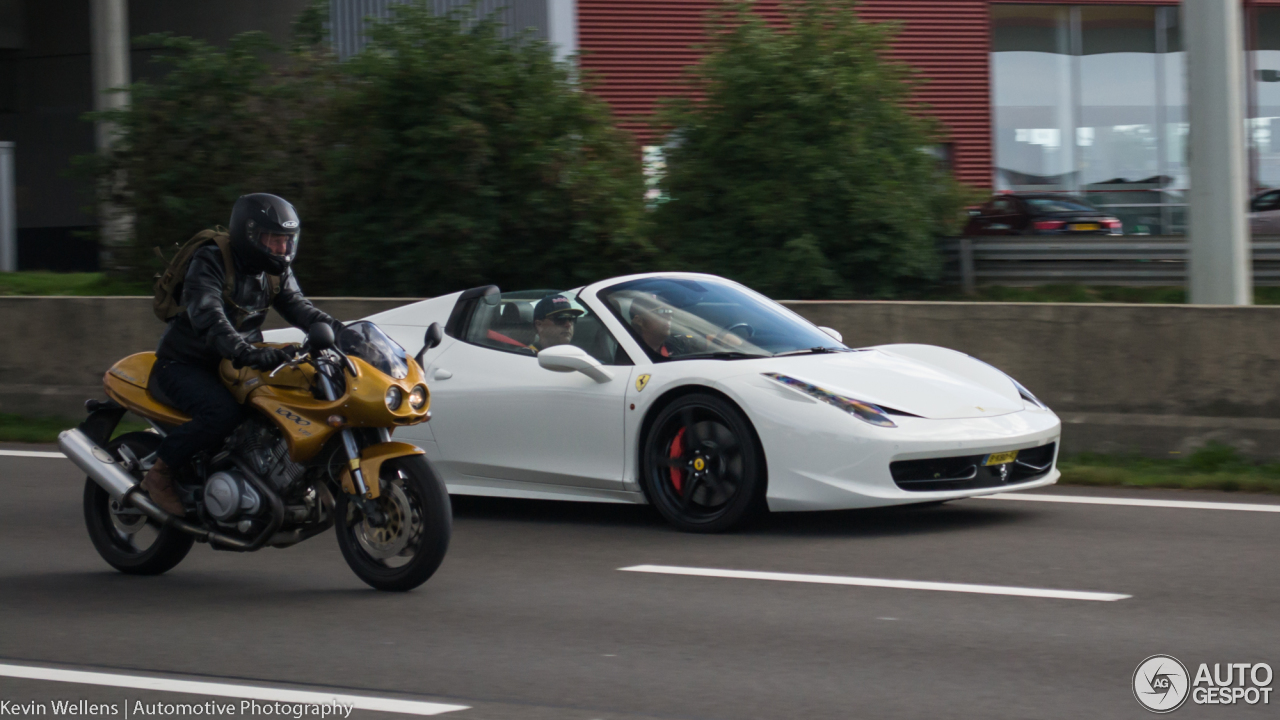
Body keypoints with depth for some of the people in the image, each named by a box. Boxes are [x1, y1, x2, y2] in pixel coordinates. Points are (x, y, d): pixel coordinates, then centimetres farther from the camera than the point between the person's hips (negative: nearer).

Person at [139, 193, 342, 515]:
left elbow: (300, 308, -4)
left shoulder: (275, 272, 5)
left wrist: (343, 333, -23)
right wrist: (249, 354, -49)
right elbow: (209, 320, -33)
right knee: (223, 412, -35)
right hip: (182, 365, -8)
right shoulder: (208, 263, -19)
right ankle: (159, 474, -19)